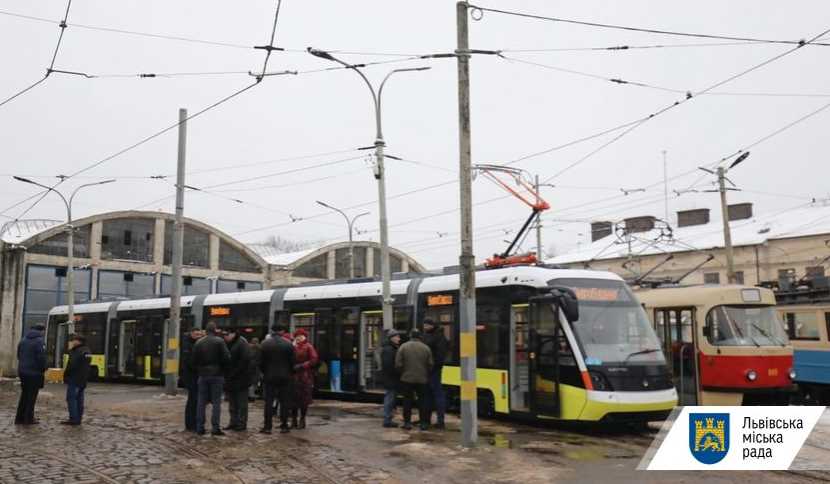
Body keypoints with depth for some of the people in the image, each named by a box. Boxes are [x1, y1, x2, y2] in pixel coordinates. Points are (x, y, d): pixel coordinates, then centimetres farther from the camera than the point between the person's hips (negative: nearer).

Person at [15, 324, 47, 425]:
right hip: (34, 372, -7)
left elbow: (18, 355, 17)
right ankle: (29, 418, 4)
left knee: (24, 395, 16)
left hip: (23, 371, 7)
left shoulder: (23, 340, 10)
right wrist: (43, 369, -6)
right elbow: (41, 358, -20)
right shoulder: (39, 341, -15)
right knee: (31, 396, 1)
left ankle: (19, 418, 17)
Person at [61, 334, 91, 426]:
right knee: (79, 399, 11)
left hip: (74, 379, -9)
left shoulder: (78, 351, -17)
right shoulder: (86, 351, 14)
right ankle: (78, 418, 14)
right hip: (82, 380, 9)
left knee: (71, 398, -5)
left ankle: (73, 418, -6)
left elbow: (72, 365, -21)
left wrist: (65, 374, -7)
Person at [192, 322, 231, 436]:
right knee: (216, 402, 0)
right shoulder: (219, 341, -9)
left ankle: (200, 427, 9)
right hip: (216, 375, -4)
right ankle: (215, 428, -3)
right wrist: (224, 369, 4)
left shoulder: (198, 343, 4)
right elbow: (227, 358, -12)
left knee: (201, 402, 9)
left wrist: (199, 370, 16)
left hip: (203, 375, 4)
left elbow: (194, 360, 5)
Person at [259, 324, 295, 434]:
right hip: (285, 377, 0)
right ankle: (284, 426, 7)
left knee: (268, 402, 4)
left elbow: (261, 362, -2)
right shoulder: (288, 344, -4)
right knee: (284, 402, 6)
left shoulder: (264, 344, -4)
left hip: (269, 377, 0)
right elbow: (292, 362, -1)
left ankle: (267, 427, 4)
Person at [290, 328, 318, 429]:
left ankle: (302, 420, 8)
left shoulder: (308, 347, -2)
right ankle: (293, 420, 12)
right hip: (294, 376, 4)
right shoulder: (293, 347, 13)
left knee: (304, 398, -1)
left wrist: (301, 366, -13)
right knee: (293, 398, 4)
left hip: (305, 376, -4)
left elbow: (314, 360, -10)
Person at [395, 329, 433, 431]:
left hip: (407, 379, -1)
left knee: (407, 401, 8)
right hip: (422, 380, 1)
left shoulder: (403, 347, -6)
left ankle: (407, 422, 9)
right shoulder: (426, 348, -1)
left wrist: (402, 373, 10)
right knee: (422, 401, 9)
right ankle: (424, 423, 9)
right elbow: (430, 365, 0)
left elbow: (398, 364, -8)